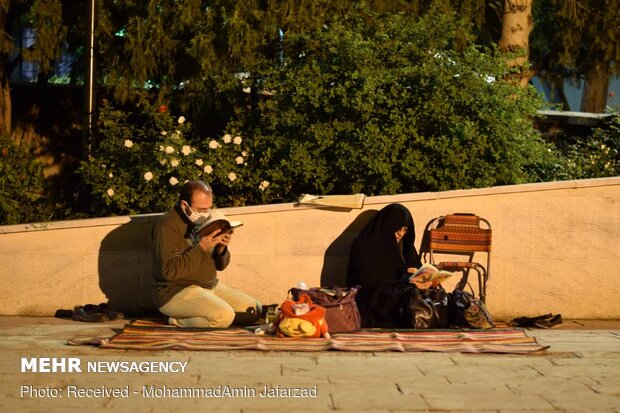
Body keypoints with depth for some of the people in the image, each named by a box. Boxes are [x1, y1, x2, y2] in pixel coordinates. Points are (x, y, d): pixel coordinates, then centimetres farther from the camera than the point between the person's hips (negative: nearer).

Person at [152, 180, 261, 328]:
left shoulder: (204, 220, 9)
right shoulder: (167, 226, -15)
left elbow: (220, 265, 13)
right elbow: (170, 271, -24)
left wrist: (222, 247, -10)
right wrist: (202, 248, -26)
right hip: (177, 292, -9)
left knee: (254, 310, -1)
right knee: (224, 315, -30)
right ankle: (179, 321, -7)